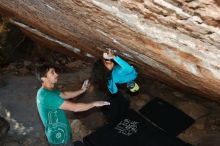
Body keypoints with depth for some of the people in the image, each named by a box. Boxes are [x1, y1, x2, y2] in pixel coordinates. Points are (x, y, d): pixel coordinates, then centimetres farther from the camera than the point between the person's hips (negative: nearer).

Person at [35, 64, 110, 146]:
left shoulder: (45, 91, 1)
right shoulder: (47, 95, -31)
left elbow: (65, 95, 15)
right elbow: (74, 107, -29)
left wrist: (82, 90, 5)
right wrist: (94, 104, -18)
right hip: (59, 138, -9)